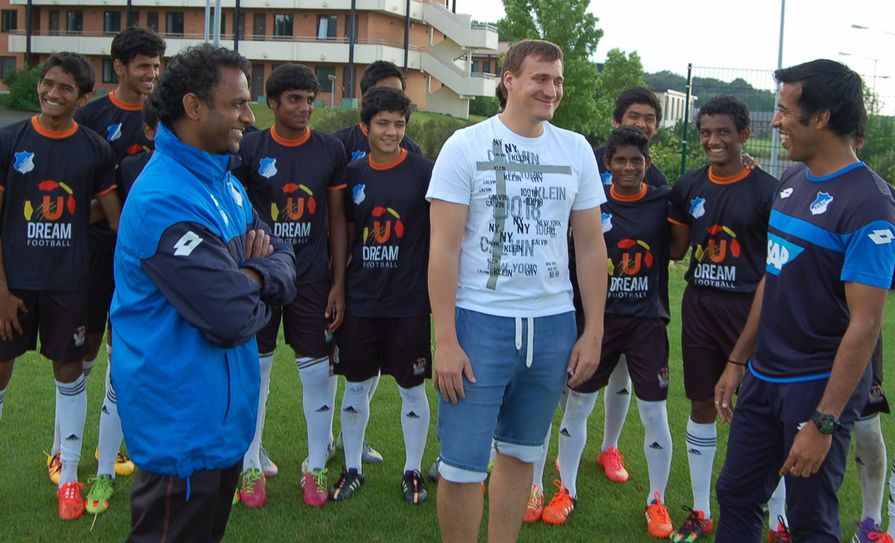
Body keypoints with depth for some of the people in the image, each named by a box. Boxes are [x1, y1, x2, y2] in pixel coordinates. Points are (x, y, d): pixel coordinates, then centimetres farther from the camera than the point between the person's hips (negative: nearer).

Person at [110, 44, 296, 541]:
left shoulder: (224, 183, 8)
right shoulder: (167, 200, -25)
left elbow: (281, 256, 7)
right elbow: (233, 319, -28)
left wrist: (254, 278, -16)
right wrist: (257, 298, -5)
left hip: (224, 409, 10)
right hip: (184, 421, -9)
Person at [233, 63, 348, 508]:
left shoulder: (330, 150, 1)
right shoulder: (250, 148, -3)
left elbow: (337, 219, 4)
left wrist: (338, 283, 0)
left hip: (312, 278, 1)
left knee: (316, 371, 5)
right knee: (255, 371, 7)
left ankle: (316, 467, 20)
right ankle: (251, 467, 22)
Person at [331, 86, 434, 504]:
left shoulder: (424, 172, -5)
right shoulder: (353, 174, 5)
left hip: (409, 302, -3)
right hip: (360, 301, 3)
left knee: (412, 388, 8)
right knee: (356, 386, 12)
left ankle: (413, 471, 24)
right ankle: (352, 468, 28)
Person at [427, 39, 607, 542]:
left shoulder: (577, 151, 6)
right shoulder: (466, 146, -4)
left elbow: (591, 246, 9)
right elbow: (444, 248, -7)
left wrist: (593, 332, 5)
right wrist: (446, 341, -12)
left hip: (553, 326, 4)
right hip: (481, 324, -3)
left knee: (521, 455, 15)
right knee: (462, 466, -1)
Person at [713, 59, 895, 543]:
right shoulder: (792, 185, 7)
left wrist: (824, 421, -23)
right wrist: (738, 361, 16)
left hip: (818, 386, -7)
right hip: (764, 377, 8)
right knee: (736, 496, 16)